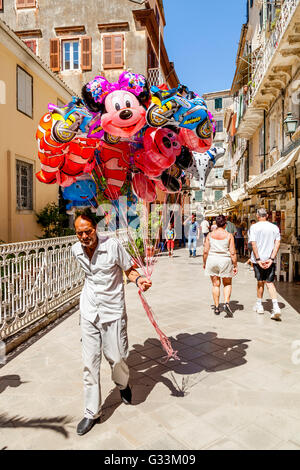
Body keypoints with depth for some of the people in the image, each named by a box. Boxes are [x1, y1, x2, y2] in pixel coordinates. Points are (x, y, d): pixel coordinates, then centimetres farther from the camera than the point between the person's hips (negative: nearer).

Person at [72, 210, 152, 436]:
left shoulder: (113, 245, -17)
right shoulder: (76, 250, -2)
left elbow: (129, 269, -6)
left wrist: (138, 279, -26)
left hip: (113, 311, -3)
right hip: (89, 312, 3)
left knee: (116, 358, 9)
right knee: (90, 363, 7)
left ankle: (123, 385, 45)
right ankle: (92, 413, 26)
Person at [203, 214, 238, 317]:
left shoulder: (210, 235, -1)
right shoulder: (229, 236, -6)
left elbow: (205, 251, -1)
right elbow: (232, 253, -8)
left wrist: (204, 263, 13)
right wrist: (235, 266, 1)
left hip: (212, 260, 2)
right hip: (225, 261, -1)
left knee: (216, 284, 11)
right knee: (227, 284, 16)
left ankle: (216, 308, 15)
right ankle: (227, 303, -4)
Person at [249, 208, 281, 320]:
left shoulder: (254, 227, -5)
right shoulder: (275, 227, 4)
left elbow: (253, 244, -13)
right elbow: (277, 243, -4)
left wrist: (258, 259, -12)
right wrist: (271, 259, -8)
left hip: (258, 259, -2)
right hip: (270, 259, 2)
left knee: (260, 282, 13)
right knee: (270, 283, 5)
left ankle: (259, 305, 26)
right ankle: (276, 307, -9)